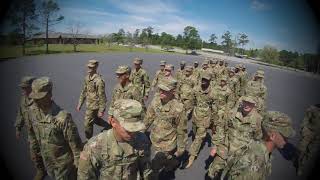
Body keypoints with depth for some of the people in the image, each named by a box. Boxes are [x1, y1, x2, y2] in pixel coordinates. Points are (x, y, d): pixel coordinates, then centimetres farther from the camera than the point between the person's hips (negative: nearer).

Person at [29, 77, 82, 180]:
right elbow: (37, 134, 7)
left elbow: (75, 142, -24)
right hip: (47, 159, 7)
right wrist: (43, 149, 17)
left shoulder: (62, 117, -33)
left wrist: (78, 162, -15)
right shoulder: (33, 110, -10)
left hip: (64, 162, -7)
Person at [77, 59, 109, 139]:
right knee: (95, 119, 24)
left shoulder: (99, 80, -23)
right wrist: (79, 104, 13)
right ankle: (108, 126, 43)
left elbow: (102, 97, -21)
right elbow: (83, 92, 12)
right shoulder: (87, 78, 3)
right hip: (89, 105, 8)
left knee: (88, 123, 4)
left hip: (94, 106, -8)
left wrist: (101, 110, -18)